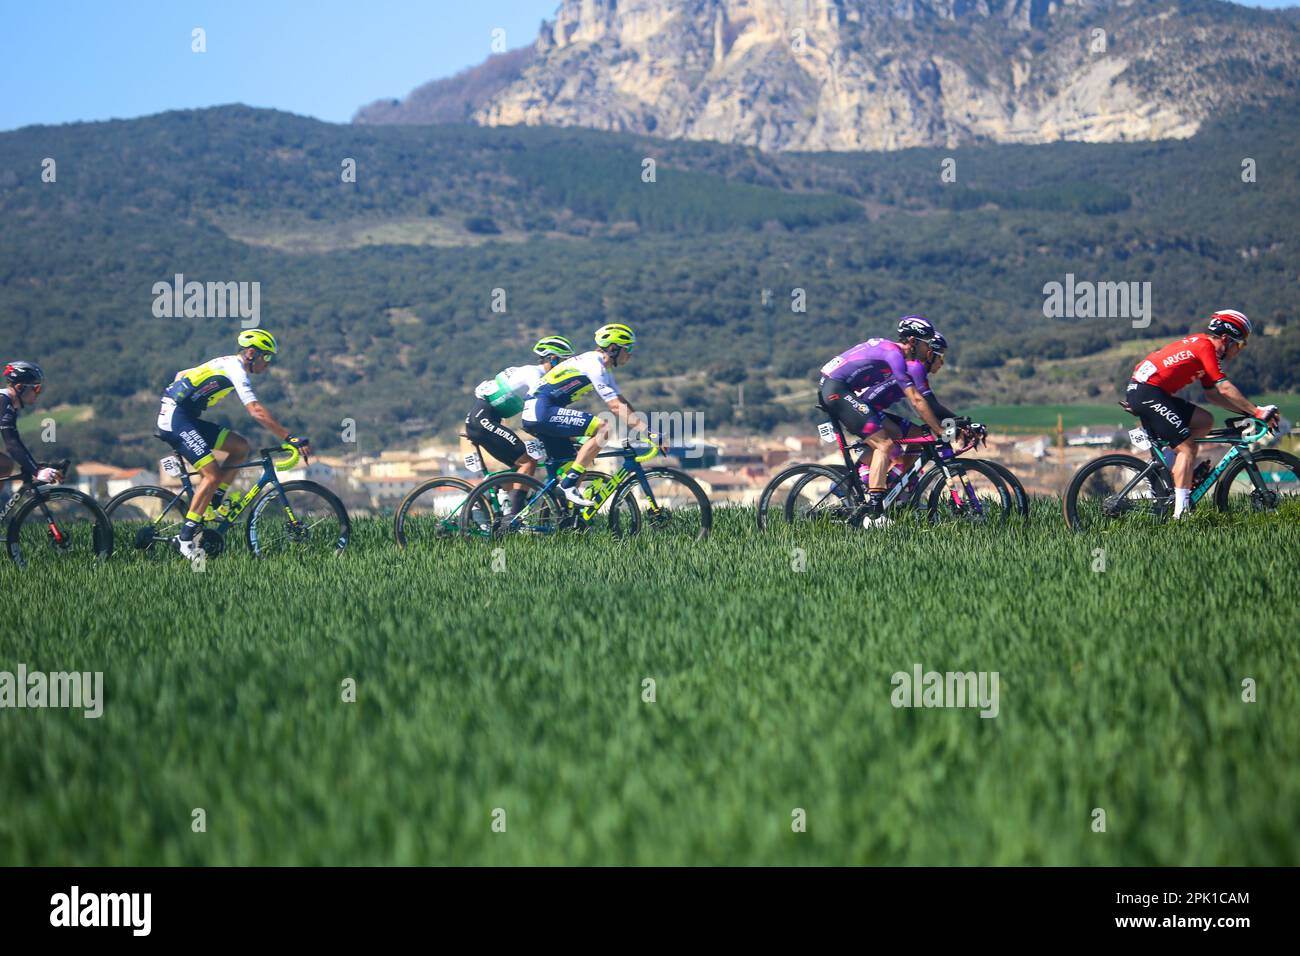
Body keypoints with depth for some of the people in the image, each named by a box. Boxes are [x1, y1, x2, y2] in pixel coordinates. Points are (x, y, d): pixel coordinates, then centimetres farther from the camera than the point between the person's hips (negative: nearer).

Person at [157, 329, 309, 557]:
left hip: (186, 418, 10)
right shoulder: (236, 369, -13)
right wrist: (291, 438, -28)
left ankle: (213, 504, 8)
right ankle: (186, 537, -13)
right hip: (176, 418, -10)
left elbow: (181, 375, 27)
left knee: (240, 446, 7)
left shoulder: (228, 364, 17)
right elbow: (256, 411, -25)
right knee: (212, 474, -17)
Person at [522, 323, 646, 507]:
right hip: (542, 410, -11)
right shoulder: (594, 365, -14)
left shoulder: (603, 368, 18)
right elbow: (616, 407, -20)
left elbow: (624, 404, 19)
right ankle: (569, 484, -18)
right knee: (604, 428, -20)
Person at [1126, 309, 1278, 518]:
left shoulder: (1201, 344, 19)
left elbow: (1212, 395, 21)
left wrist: (1247, 410, 14)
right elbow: (1225, 388, -17)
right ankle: (1180, 513, -17)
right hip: (1147, 393, -10)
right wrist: (1257, 411, -13)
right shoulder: (1206, 347, -10)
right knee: (1187, 447, -11)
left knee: (1205, 421, 11)